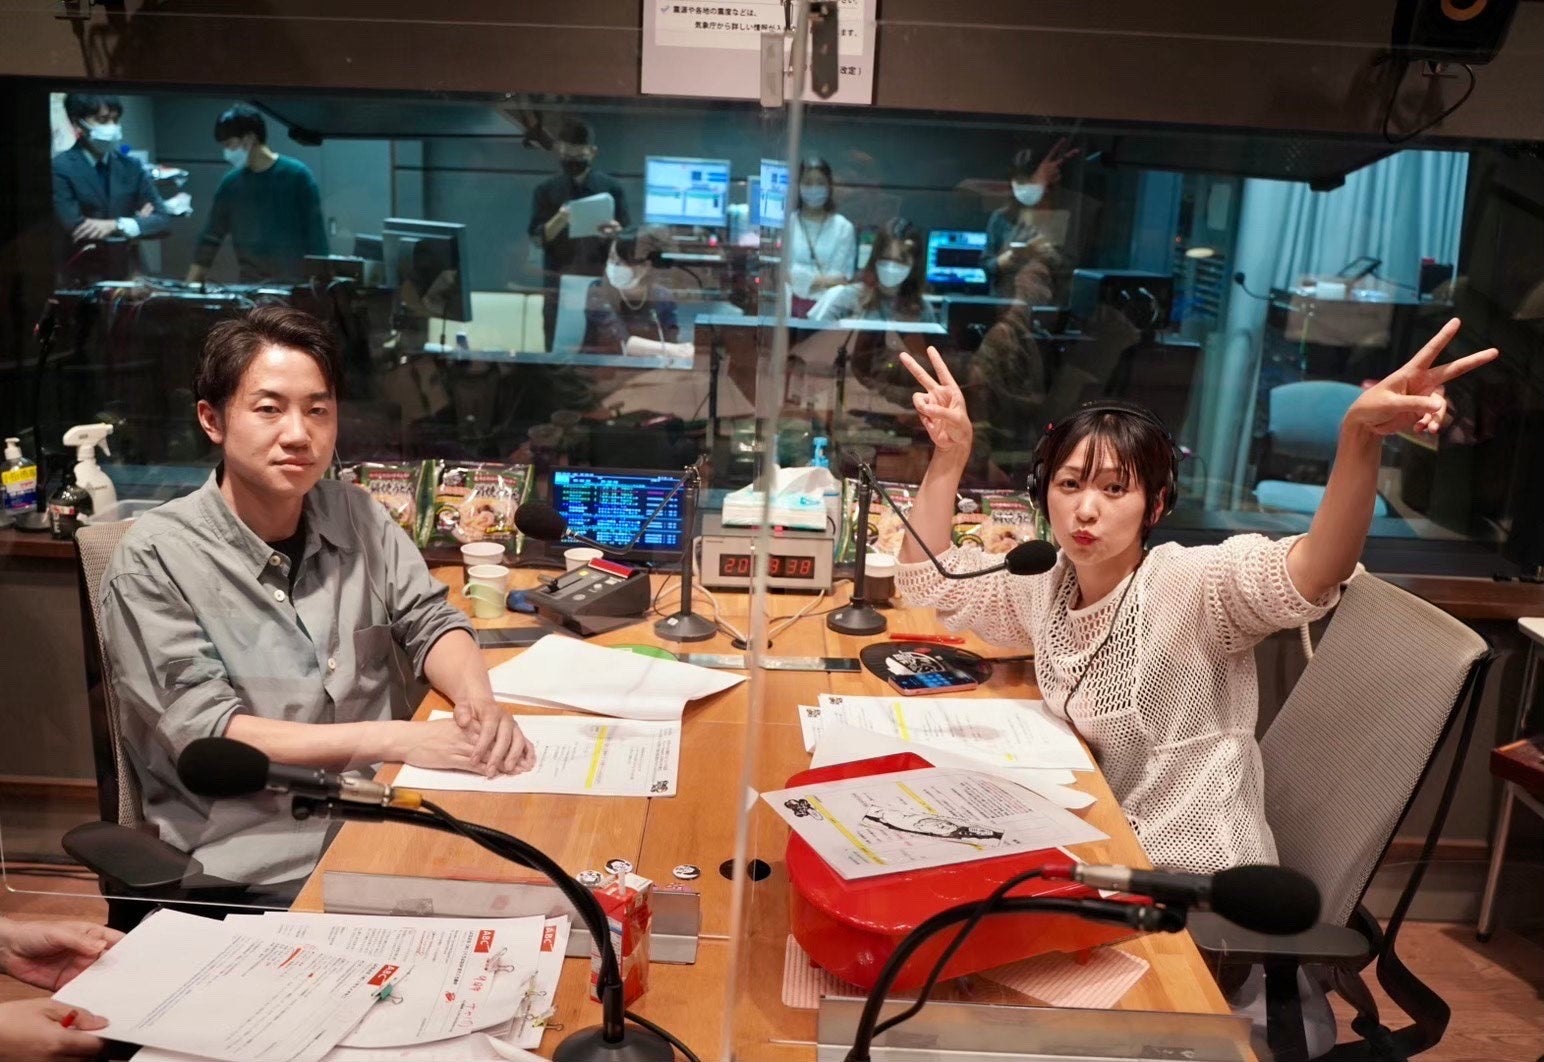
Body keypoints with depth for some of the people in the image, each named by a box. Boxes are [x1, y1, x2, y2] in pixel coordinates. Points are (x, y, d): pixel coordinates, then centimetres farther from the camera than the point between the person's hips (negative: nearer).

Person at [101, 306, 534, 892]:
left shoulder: (354, 513, 5)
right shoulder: (156, 557, -10)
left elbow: (430, 622, 8)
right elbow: (204, 731, -15)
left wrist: (477, 701, -15)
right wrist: (397, 740, -23)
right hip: (255, 863, -5)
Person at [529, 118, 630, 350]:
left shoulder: (612, 188, 4)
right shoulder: (546, 190, 4)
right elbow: (538, 238, -2)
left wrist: (616, 233, -21)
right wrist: (560, 219, -21)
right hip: (559, 283, 0)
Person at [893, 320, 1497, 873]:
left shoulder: (1191, 584, -19)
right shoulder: (1044, 589, 1)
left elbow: (1311, 577, -36)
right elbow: (927, 578, 5)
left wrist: (1360, 436, -53)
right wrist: (949, 456, -4)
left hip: (1200, 884, -6)